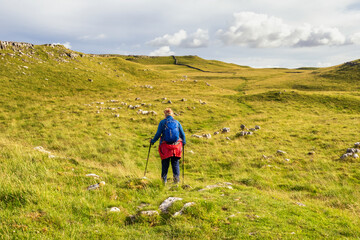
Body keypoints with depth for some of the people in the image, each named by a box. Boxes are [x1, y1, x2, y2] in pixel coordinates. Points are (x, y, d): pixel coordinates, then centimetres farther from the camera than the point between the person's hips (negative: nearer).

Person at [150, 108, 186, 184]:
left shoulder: (162, 122, -2)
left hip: (165, 146, -1)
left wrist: (152, 141, 10)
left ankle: (164, 180, 11)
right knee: (175, 162, 11)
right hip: (176, 146, 1)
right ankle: (176, 176, -6)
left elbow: (158, 134, -5)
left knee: (165, 163, 9)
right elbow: (182, 134, 7)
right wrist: (183, 142, 24)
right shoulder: (177, 122, 5)